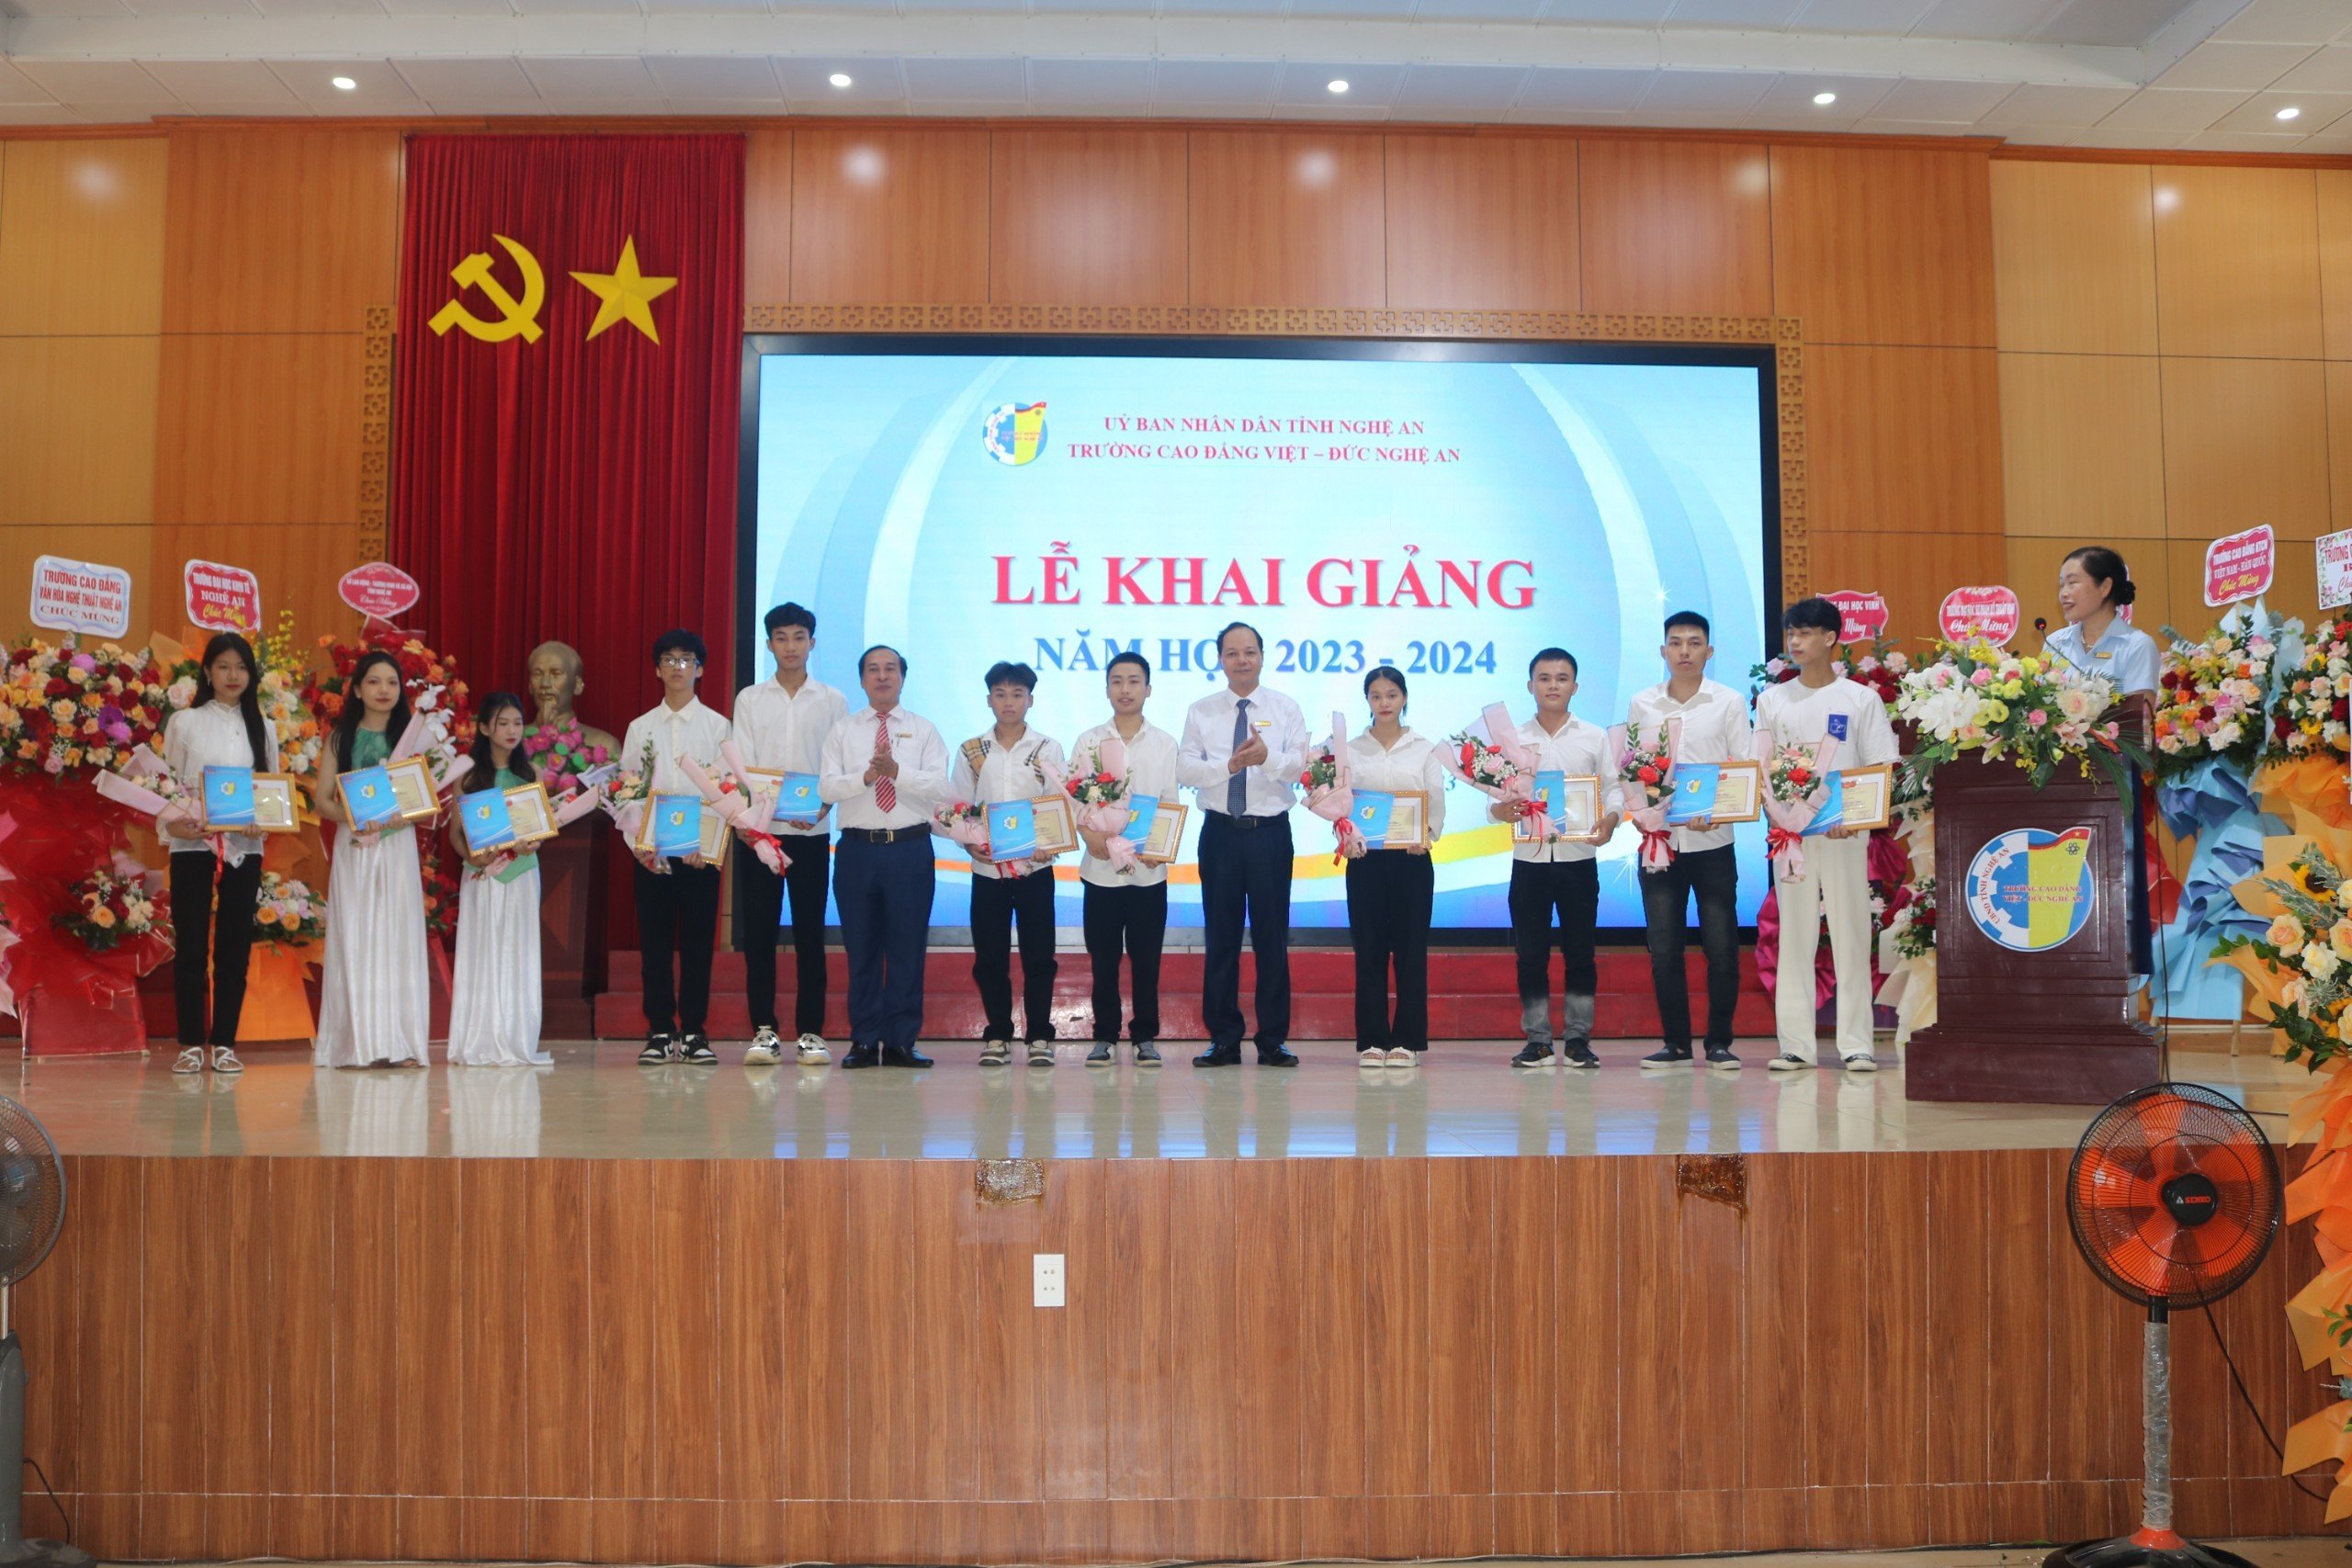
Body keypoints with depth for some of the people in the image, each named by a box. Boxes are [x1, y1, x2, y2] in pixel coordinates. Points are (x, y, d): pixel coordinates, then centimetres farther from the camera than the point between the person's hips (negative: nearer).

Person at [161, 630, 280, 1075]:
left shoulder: (262, 728, 12)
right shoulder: (185, 722, 6)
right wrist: (174, 823, -16)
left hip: (244, 847, 2)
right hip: (193, 846, -2)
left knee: (235, 945, 2)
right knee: (190, 945, -1)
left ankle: (224, 1043, 9)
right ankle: (191, 1044, 6)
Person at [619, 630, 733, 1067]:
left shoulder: (716, 726, 6)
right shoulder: (640, 728, 10)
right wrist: (637, 843, -6)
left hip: (701, 851, -1)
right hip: (650, 852, 1)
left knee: (697, 943, 0)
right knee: (654, 944, 2)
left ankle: (694, 1034, 8)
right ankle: (660, 1033, 10)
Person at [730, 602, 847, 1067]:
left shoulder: (832, 701, 8)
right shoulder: (749, 699, 8)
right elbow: (743, 767, 1)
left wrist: (821, 807, -15)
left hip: (813, 832, 0)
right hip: (760, 829, 0)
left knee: (810, 932, 2)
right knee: (759, 932, 1)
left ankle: (810, 1032, 8)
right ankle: (764, 1031, 9)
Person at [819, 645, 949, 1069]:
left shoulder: (924, 730, 8)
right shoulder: (843, 731, 10)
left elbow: (940, 787, -5)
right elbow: (826, 787, -2)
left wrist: (897, 771, -20)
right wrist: (865, 776, -20)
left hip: (911, 848, -1)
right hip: (858, 847, 1)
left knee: (908, 948, 1)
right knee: (861, 948, 5)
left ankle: (901, 1042, 10)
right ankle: (864, 1042, 12)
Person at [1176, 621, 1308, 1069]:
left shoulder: (1286, 709, 5)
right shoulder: (1201, 712, 6)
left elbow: (1299, 763, -9)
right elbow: (1185, 769, -5)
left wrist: (1267, 757, -30)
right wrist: (1229, 765, -22)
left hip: (1270, 833, -1)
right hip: (1220, 832, 1)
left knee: (1272, 936, 2)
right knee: (1221, 936, 4)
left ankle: (1274, 1040, 10)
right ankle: (1223, 1039, 12)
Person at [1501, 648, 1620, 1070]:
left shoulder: (1594, 737, 8)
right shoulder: (1512, 739, 7)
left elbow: (1612, 792, 4)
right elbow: (1493, 803, 4)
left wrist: (1608, 823, -15)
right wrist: (1503, 809, -19)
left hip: (1578, 857, 0)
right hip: (1529, 859, 0)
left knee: (1580, 952, 4)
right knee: (1531, 953, 3)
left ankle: (1578, 1038, 12)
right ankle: (1537, 1040, 11)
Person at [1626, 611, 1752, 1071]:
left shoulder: (1730, 703, 3)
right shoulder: (1641, 704, 8)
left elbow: (1745, 770, 0)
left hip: (1712, 842, -1)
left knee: (1721, 947, 0)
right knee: (1663, 948, 4)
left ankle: (1719, 1041, 12)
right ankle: (1675, 1041, 14)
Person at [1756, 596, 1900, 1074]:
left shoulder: (1861, 699, 4)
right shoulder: (1772, 700, 10)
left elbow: (1880, 771, 0)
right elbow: (1762, 770, 8)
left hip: (1846, 835, -2)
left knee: (1851, 936, -1)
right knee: (1794, 937, 2)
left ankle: (1856, 1044, 5)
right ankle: (1795, 1044, 5)